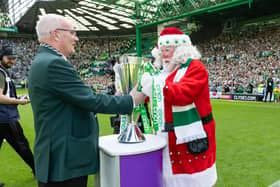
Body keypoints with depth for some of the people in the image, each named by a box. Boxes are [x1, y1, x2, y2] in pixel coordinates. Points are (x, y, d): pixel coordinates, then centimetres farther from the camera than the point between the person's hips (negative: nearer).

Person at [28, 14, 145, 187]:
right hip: (64, 160, -10)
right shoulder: (54, 63, -21)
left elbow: (81, 101, 13)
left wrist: (112, 100, 12)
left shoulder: (43, 62, 11)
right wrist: (131, 100, -9)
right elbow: (91, 100, -21)